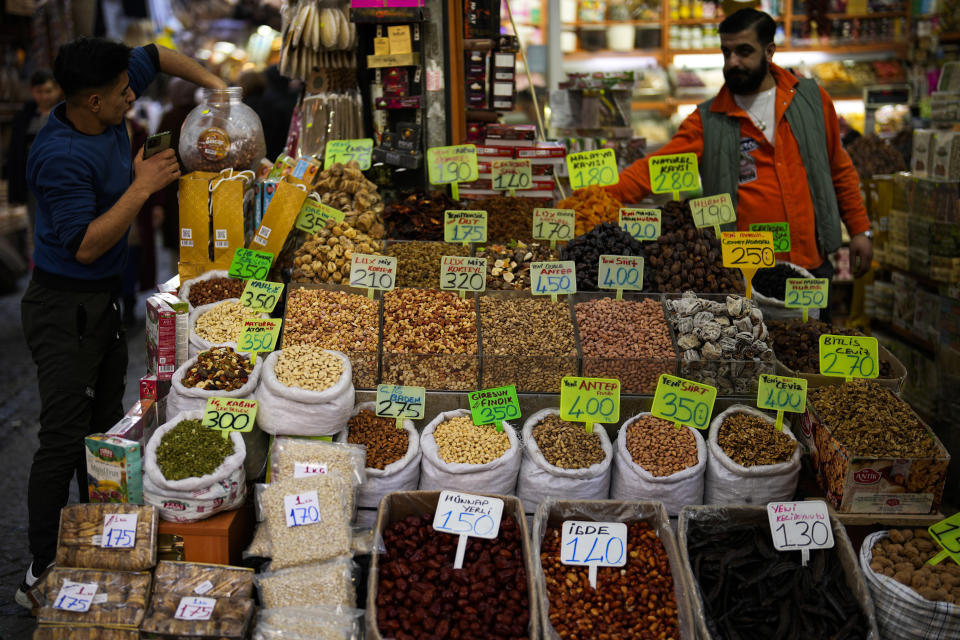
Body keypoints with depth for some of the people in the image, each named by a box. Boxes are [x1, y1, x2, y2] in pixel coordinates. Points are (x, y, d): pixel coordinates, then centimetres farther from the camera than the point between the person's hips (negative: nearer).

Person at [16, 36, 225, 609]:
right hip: (65, 307, -9)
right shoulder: (61, 157, -26)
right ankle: (42, 576, 3)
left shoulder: (108, 112, -1)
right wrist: (143, 187, -23)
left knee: (105, 426, 17)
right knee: (65, 438, -7)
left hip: (106, 299, 9)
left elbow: (154, 55, 16)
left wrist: (212, 82, 5)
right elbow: (85, 245, -27)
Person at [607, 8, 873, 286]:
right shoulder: (708, 120, -1)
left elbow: (840, 171, 12)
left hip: (813, 264, 2)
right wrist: (605, 194, -25)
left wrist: (860, 229, 9)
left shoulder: (812, 99, 5)